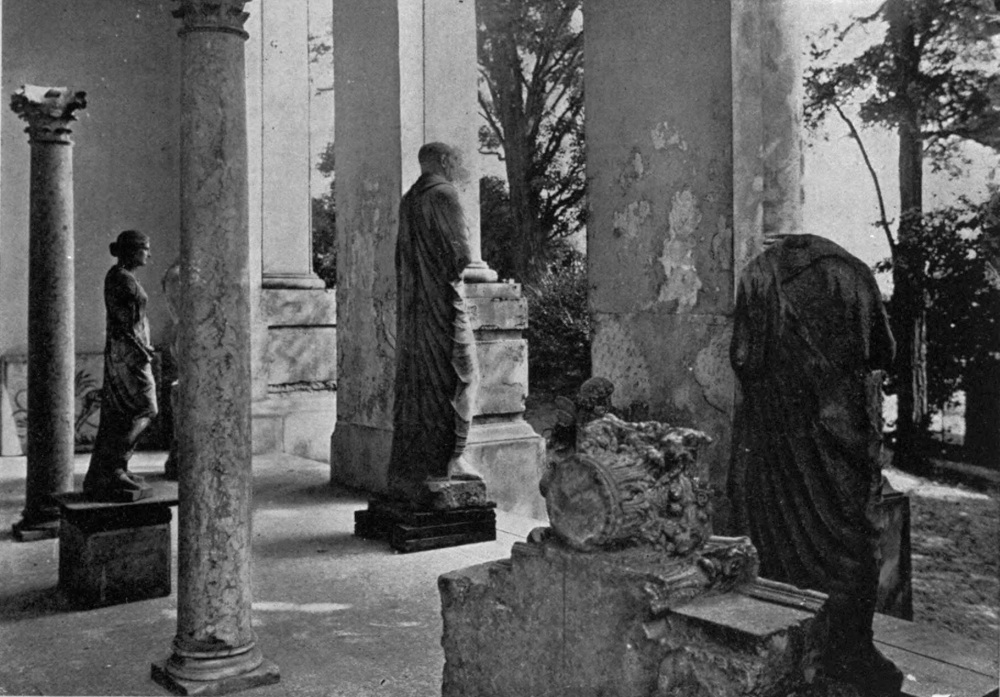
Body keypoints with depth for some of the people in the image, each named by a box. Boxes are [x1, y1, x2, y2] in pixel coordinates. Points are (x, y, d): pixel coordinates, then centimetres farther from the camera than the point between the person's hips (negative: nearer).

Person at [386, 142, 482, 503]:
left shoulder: (408, 200, 14)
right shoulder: (443, 194, -9)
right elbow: (460, 253, -15)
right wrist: (454, 272, 3)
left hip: (411, 305, 7)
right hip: (442, 300, -7)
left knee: (415, 378, 9)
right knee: (458, 375, 1)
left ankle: (408, 469, 13)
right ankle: (451, 457, -1)